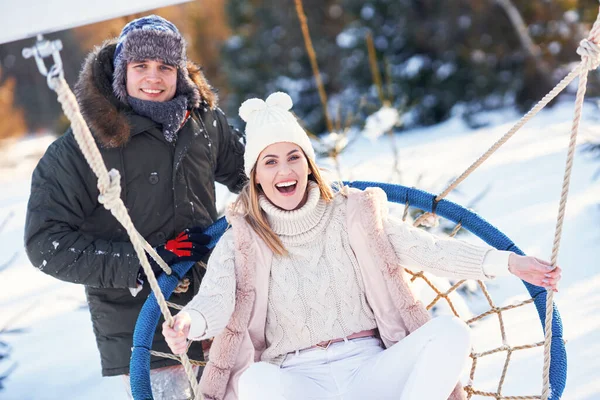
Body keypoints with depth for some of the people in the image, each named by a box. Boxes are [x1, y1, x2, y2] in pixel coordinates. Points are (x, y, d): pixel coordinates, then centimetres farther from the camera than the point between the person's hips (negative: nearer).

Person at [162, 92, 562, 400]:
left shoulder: (352, 216, 9)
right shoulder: (240, 243, 5)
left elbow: (424, 248, 0)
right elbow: (217, 300, -11)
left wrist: (503, 262, -14)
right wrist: (190, 323, -36)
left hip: (371, 368, 2)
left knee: (450, 330, -23)